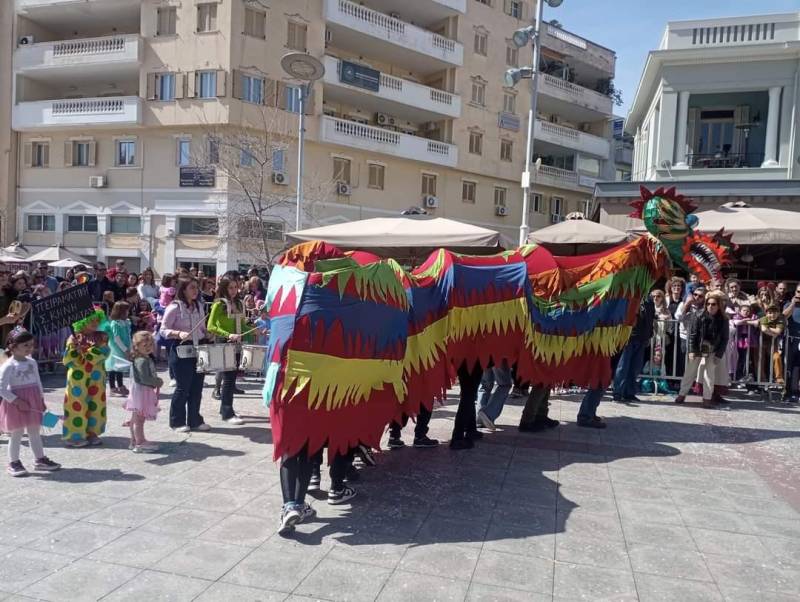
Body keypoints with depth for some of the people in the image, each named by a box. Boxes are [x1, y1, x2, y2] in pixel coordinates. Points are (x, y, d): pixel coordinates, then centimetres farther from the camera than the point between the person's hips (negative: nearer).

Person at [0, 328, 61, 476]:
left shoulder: (32, 362, 5)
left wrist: (41, 400, 12)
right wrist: (16, 401, -20)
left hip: (33, 401, 6)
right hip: (16, 403, -6)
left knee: (35, 432, 14)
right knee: (17, 434, 5)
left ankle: (40, 459, 24)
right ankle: (13, 463, 18)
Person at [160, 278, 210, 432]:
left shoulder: (199, 306, 11)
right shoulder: (174, 307, -9)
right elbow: (164, 330, -11)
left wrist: (208, 337, 0)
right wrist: (179, 334, -27)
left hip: (198, 350, 6)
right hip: (181, 351, -6)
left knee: (197, 387, 10)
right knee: (183, 388, 0)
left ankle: (195, 420, 21)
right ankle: (177, 422, 15)